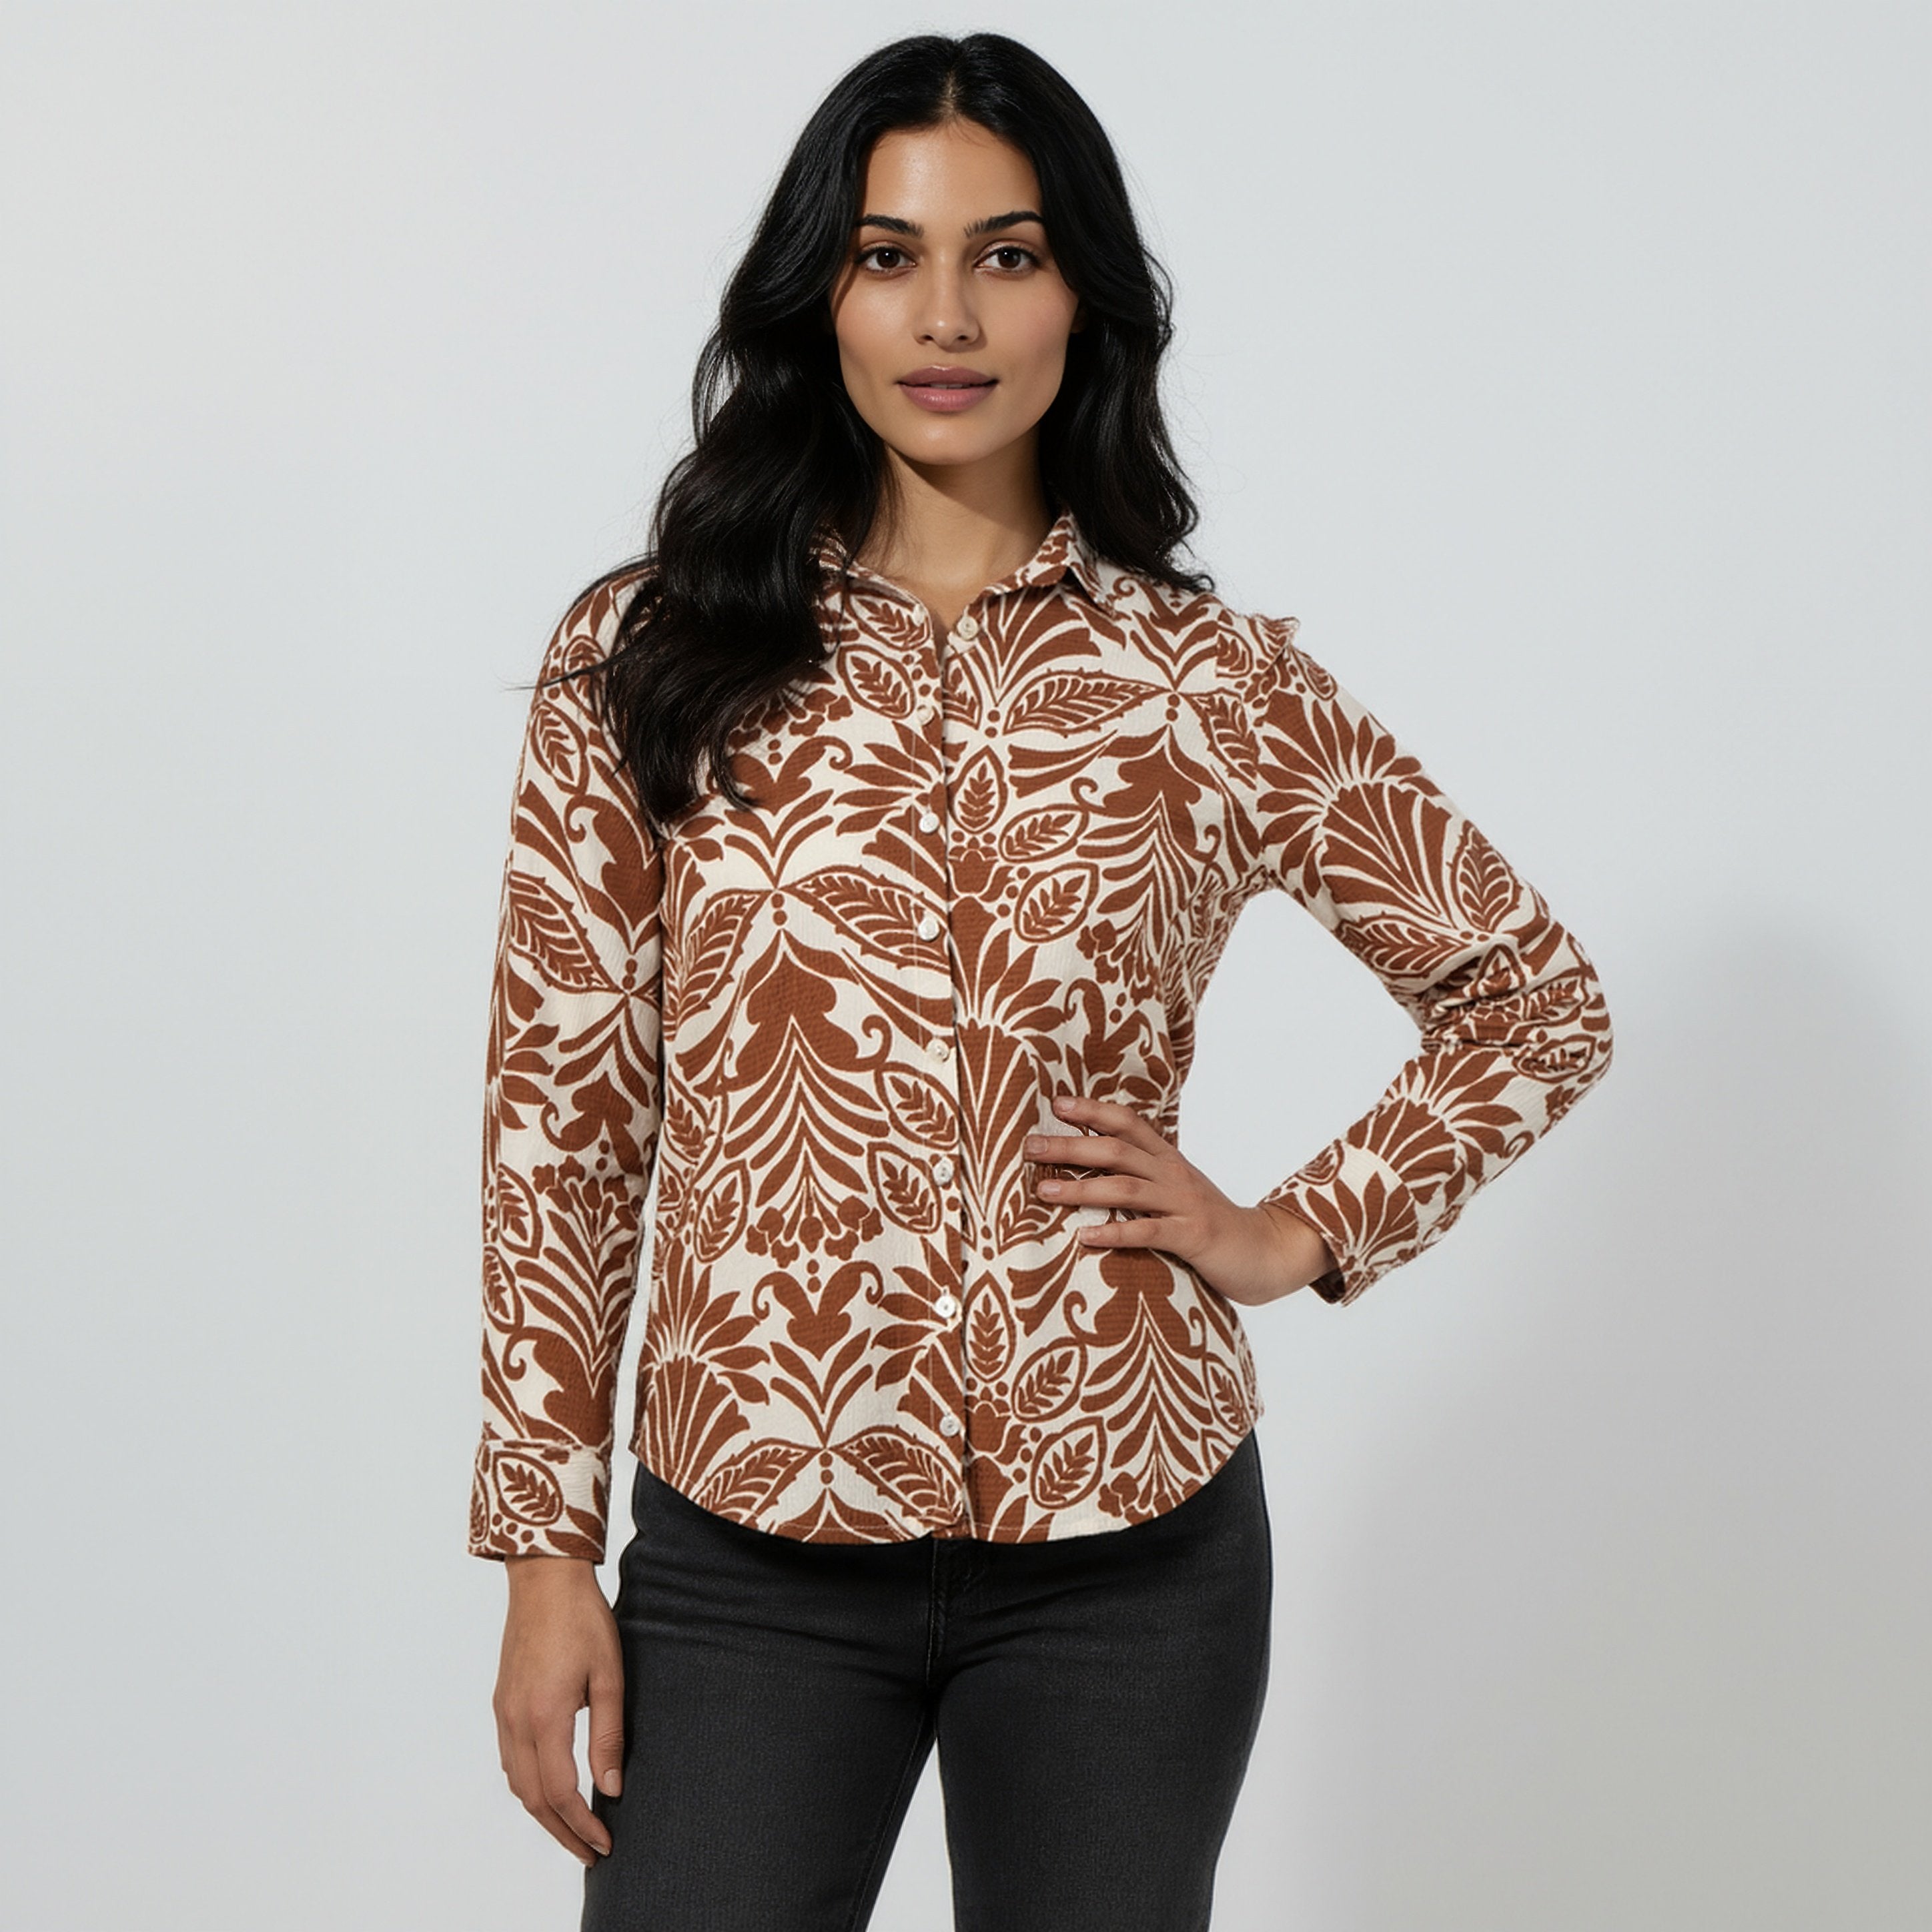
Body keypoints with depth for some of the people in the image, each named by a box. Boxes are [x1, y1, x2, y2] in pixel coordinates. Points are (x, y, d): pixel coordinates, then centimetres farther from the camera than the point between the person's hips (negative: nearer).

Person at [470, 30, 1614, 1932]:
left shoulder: (1215, 686, 1)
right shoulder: (644, 662, 0)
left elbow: (1535, 1000, 12)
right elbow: (561, 1116, 1)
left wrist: (1300, 1234, 1)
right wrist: (545, 1549, -1)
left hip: (1126, 1559, 1)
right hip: (749, 1556, 0)